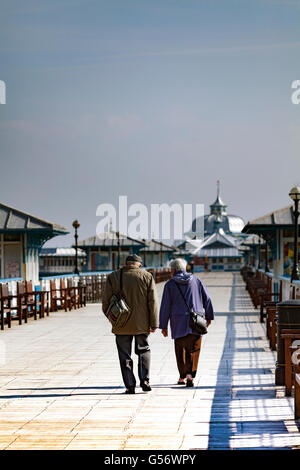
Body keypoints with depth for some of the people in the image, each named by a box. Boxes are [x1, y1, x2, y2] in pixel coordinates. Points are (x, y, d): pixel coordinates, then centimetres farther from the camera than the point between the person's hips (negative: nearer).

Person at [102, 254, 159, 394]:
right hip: (142, 323, 0)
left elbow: (106, 301, -1)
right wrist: (154, 324, -1)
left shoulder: (113, 277, 0)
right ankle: (144, 379, 4)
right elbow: (153, 302, -4)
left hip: (121, 325, 0)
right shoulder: (147, 276, 0)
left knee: (125, 355, 7)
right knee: (143, 351, 17)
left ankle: (130, 385, 5)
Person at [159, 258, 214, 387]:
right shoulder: (196, 280, 5)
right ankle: (190, 374, -16)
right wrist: (208, 316, 18)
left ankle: (182, 377, 16)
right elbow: (207, 299, 8)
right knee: (193, 350, 2)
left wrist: (163, 326, 3)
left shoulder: (170, 284, -1)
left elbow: (165, 307, -1)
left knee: (180, 350, 12)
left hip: (178, 323, -1)